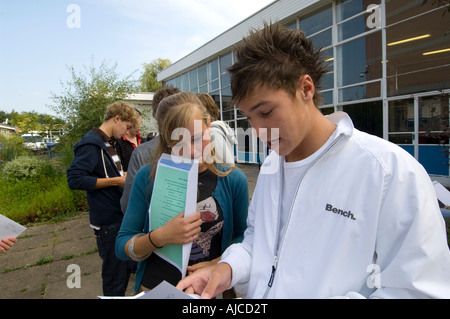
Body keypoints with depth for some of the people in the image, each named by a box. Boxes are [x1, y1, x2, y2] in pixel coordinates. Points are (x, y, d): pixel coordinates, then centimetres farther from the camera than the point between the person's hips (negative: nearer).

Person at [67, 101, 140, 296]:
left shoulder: (109, 143, 14)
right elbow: (74, 180, -24)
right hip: (108, 221, -10)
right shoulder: (91, 144, -16)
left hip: (121, 216, 10)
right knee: (115, 277, 5)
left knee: (126, 268, 24)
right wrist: (116, 181, -22)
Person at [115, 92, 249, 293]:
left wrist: (217, 263, -16)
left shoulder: (234, 180, -11)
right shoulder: (148, 177, -11)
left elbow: (242, 237, 1)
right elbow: (122, 247, -7)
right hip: (154, 288, 1)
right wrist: (160, 237, -25)